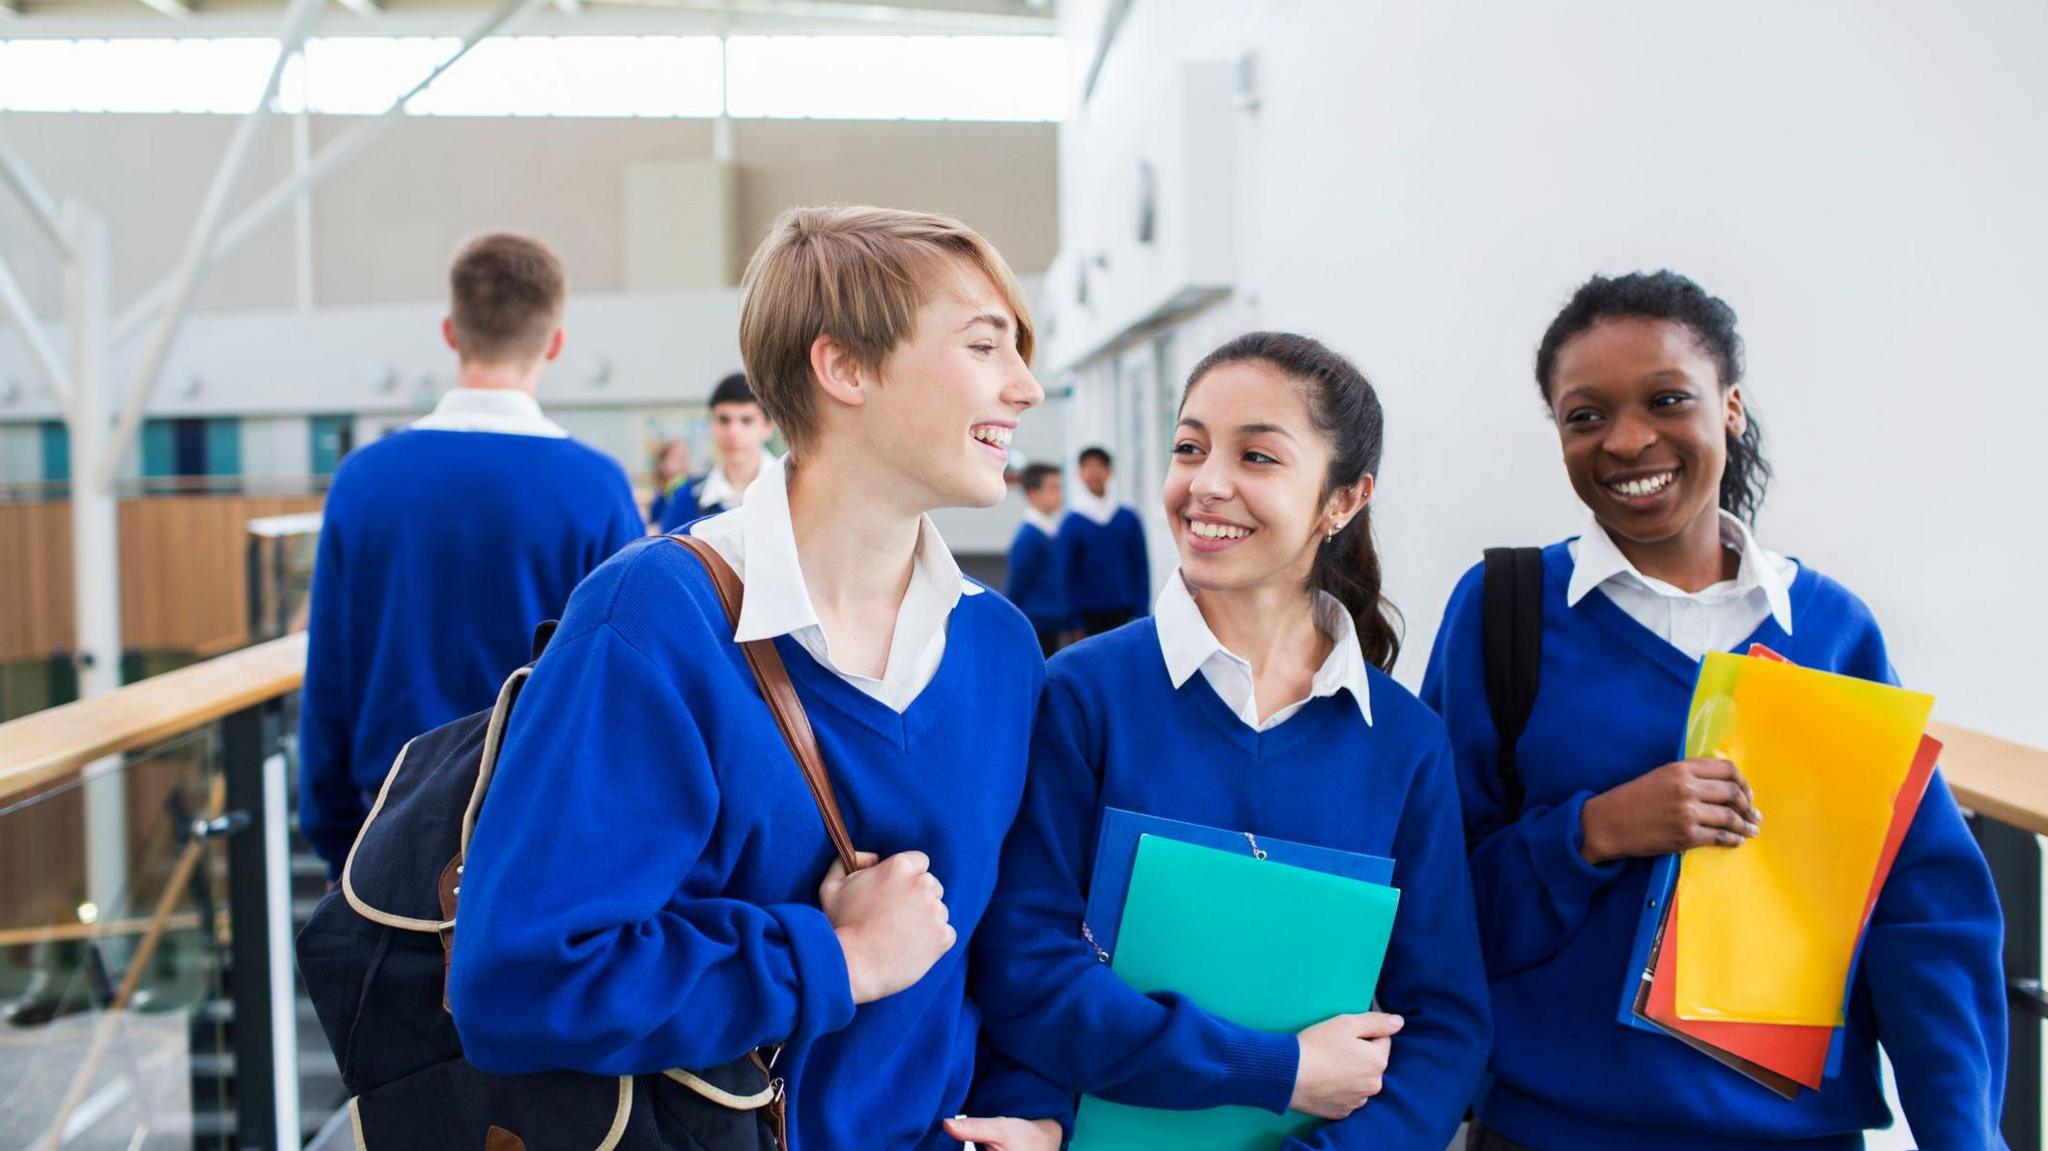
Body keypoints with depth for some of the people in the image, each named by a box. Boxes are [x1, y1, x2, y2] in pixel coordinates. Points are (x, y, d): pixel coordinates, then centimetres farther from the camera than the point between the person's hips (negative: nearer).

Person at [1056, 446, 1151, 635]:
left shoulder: (1129, 518, 4)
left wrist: (1140, 612, 0)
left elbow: (1141, 566, 6)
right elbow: (1066, 572, -1)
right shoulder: (1072, 523, -1)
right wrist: (1074, 622, -5)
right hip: (1089, 613, -2)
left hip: (1124, 612, 2)